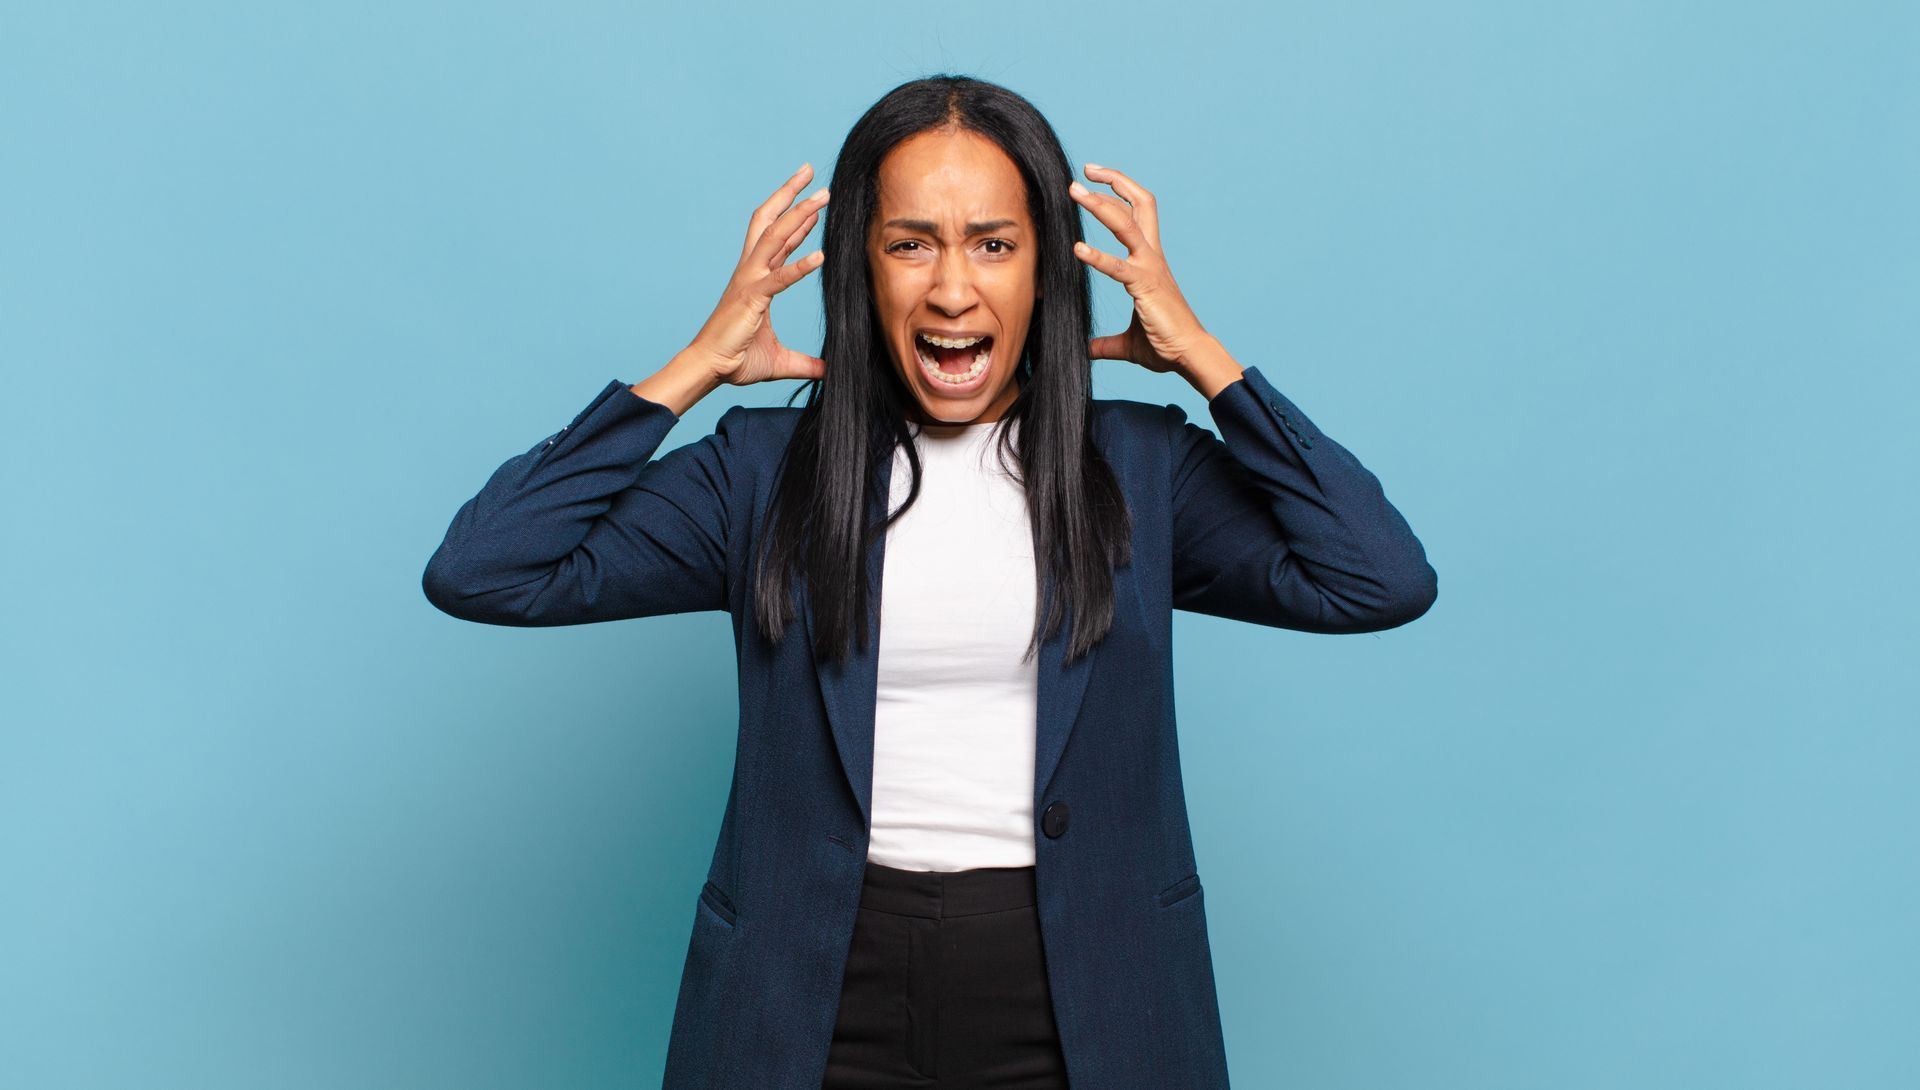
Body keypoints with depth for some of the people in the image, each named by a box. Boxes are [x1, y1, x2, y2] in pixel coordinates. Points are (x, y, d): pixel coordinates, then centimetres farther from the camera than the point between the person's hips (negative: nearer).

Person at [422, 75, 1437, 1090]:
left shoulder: (1142, 468, 0)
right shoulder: (763, 471, 0)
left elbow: (1385, 582, -13)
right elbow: (478, 574, -8)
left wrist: (1202, 357, -7)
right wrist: (695, 367, -7)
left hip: (1081, 1000, 1)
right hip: (828, 1003, 0)